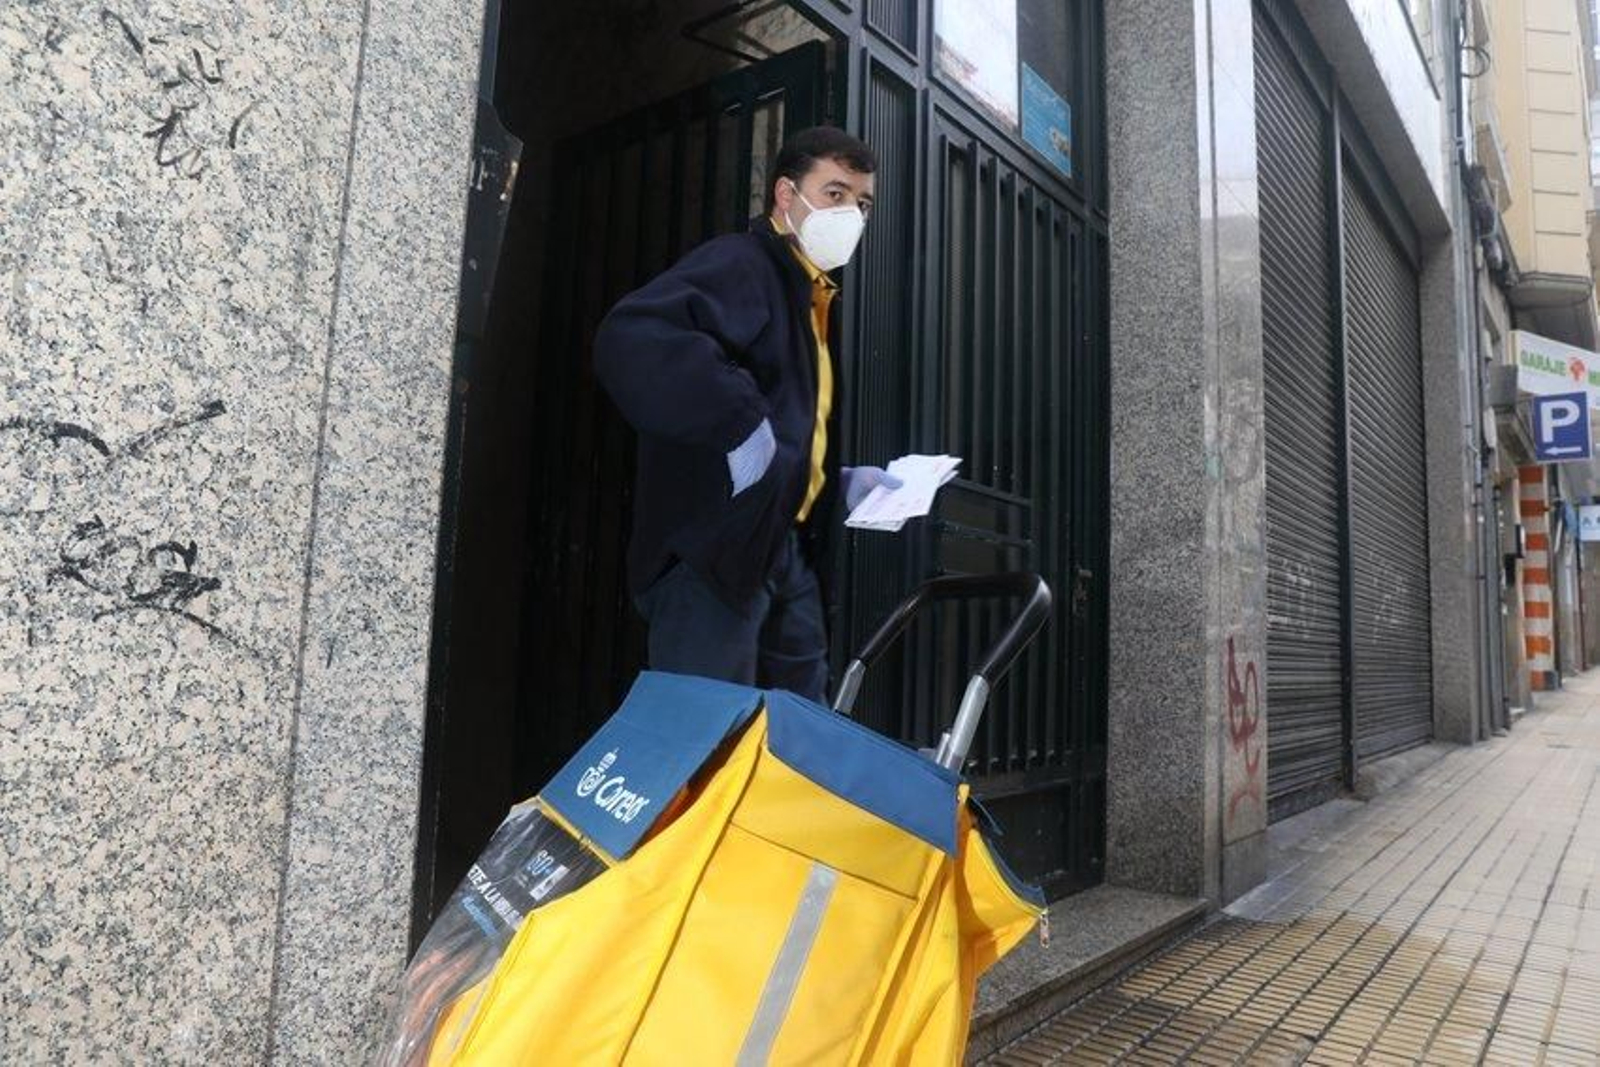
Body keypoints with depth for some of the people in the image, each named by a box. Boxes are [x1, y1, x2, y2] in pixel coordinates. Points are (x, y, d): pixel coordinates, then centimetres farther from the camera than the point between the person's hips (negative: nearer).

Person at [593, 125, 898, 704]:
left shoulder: (816, 297, 22)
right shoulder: (738, 264, -8)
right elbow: (630, 340, -28)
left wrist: (841, 480, 14)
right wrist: (740, 424, -29)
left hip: (786, 551, 10)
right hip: (715, 550, -9)